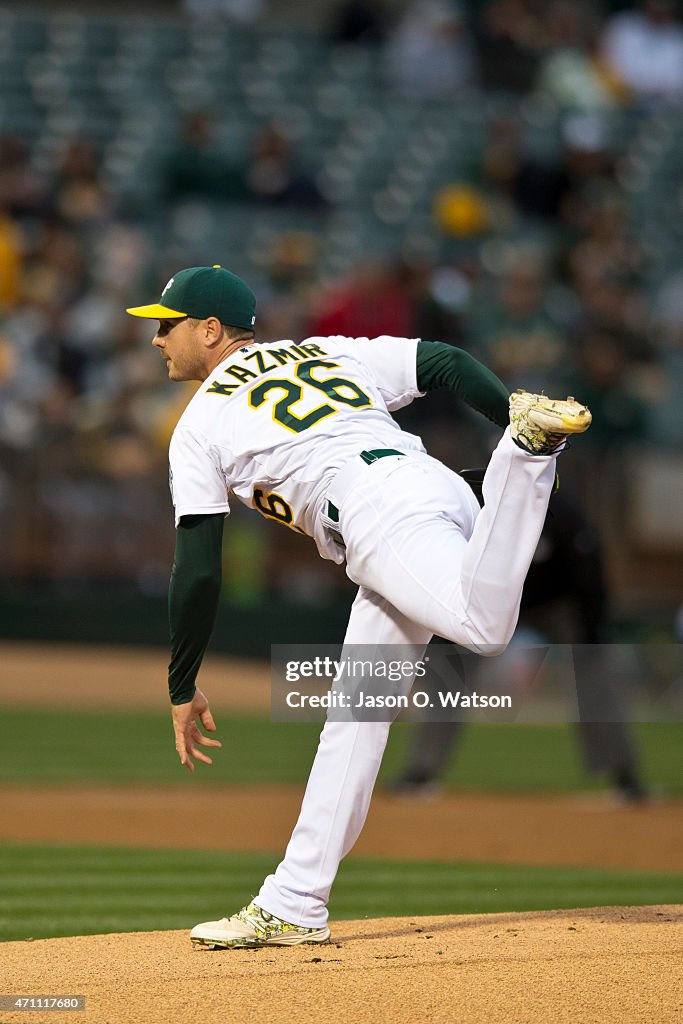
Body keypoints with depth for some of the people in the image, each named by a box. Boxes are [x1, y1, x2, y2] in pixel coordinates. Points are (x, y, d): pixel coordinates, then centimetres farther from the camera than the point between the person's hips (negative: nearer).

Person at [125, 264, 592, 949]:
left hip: (382, 518, -7)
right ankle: (293, 906, 13)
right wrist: (515, 421, 8)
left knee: (485, 627, -33)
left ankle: (529, 445, -40)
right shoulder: (330, 351, 32)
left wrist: (182, 691, 19)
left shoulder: (201, 423, 15)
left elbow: (198, 573, 11)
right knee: (354, 709, 12)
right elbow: (446, 363, 18)